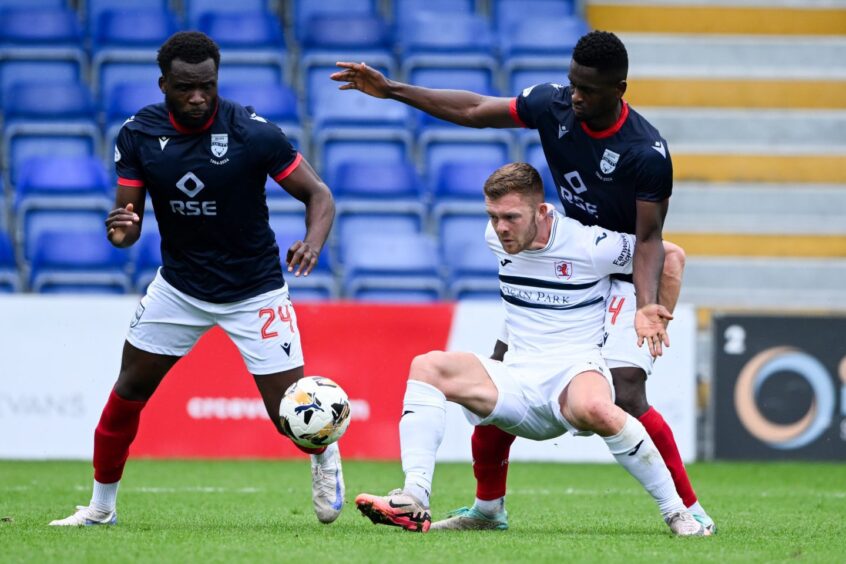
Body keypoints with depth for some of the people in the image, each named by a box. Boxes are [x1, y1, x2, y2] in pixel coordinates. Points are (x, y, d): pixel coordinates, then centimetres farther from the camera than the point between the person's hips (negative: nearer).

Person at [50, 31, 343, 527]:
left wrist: (314, 241, -34)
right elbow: (128, 220, -5)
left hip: (255, 293, -3)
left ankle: (325, 457, 29)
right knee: (129, 391, 3)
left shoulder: (254, 133, -21)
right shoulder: (138, 135, -10)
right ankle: (101, 507, 21)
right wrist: (120, 230, -30)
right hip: (179, 286, 3)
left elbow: (318, 193, -13)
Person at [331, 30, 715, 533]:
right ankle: (488, 507, 22)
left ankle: (691, 510, -11)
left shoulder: (648, 153, -26)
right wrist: (392, 90, 0)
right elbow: (475, 111, 1)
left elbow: (649, 240, -20)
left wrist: (646, 306, -34)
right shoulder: (553, 104, -12)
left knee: (625, 395, -24)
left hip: (625, 278, -6)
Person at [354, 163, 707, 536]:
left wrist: (657, 317, 10)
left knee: (593, 408, -42)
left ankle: (676, 513, -24)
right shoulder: (496, 238, 5)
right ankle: (414, 499, -29)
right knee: (427, 367, -17)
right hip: (516, 378, 6)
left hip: (575, 371, -5)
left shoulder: (590, 246, -11)